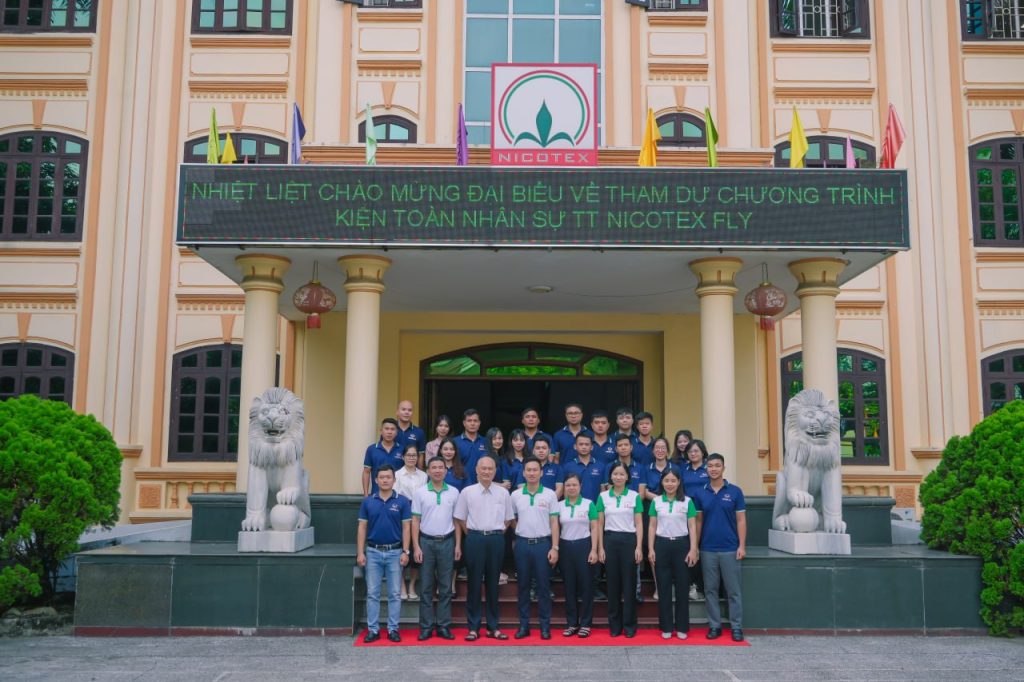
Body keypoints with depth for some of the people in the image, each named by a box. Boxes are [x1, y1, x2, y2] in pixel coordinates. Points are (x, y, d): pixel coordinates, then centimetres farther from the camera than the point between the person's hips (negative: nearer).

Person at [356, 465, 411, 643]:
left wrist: (405, 552, -8)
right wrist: (360, 552, -4)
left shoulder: (402, 501, -2)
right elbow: (362, 528, 3)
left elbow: (406, 528, -1)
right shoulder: (368, 501, 2)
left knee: (394, 594, 4)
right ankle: (373, 629, 12)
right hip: (373, 552, 1)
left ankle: (393, 629, 13)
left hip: (395, 552, -1)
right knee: (372, 593, 4)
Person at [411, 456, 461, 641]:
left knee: (445, 587, 5)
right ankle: (426, 626, 10)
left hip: (447, 542, 1)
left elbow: (456, 520, 8)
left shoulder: (454, 492, 4)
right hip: (426, 542, -1)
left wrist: (458, 545, 2)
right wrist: (416, 547, -6)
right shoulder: (420, 493, 0)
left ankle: (443, 626, 12)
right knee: (426, 587, 3)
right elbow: (415, 521, 0)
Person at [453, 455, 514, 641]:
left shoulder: (503, 493, 5)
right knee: (474, 582, 2)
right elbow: (460, 519, 6)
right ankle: (473, 627, 8)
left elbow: (509, 519, 13)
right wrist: (471, 535, 2)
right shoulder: (467, 492, 2)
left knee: (493, 583, 7)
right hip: (475, 539, -1)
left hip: (496, 539, 1)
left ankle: (493, 627, 15)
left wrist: (498, 533, 5)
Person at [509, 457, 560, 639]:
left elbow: (554, 522, -1)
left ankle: (545, 625, 11)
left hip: (543, 543, -1)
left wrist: (555, 548, -6)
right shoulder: (515, 495, 3)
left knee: (544, 586, 2)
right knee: (523, 586, 7)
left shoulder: (550, 494, -1)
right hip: (522, 544, 2)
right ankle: (524, 625, 15)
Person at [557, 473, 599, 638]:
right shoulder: (559, 506, 6)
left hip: (584, 546, -2)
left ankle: (585, 624, 9)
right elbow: (556, 529, 9)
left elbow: (594, 528, -2)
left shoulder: (589, 504, 0)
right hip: (565, 547, 2)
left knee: (586, 585, 0)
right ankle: (571, 623, 15)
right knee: (569, 586, 7)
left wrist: (594, 550, -9)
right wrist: (555, 549, 1)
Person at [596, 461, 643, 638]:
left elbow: (639, 524, 1)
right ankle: (615, 624, 14)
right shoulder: (603, 496, 4)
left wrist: (639, 547, -7)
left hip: (629, 540, -1)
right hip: (610, 541, 1)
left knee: (629, 583, 1)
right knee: (613, 583, 5)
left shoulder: (634, 496, 1)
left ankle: (629, 625, 10)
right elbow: (600, 524, 6)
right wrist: (600, 547, 0)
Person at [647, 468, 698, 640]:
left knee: (682, 586, 3)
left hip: (681, 544, -1)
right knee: (664, 587, 5)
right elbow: (652, 527, 6)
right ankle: (666, 627, 13)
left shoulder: (687, 501, 1)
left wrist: (693, 549, -7)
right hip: (662, 545, 1)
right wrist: (650, 549, -1)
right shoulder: (656, 501, 5)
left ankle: (682, 627, 13)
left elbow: (692, 527, 0)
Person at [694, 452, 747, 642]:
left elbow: (741, 520, -1)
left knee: (733, 590, 2)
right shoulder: (701, 493, 4)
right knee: (710, 589, 7)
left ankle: (736, 627, 10)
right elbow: (698, 521, 8)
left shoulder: (735, 491, -2)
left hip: (730, 549, -2)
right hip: (707, 550, 2)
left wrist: (742, 546, -8)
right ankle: (714, 625, 16)